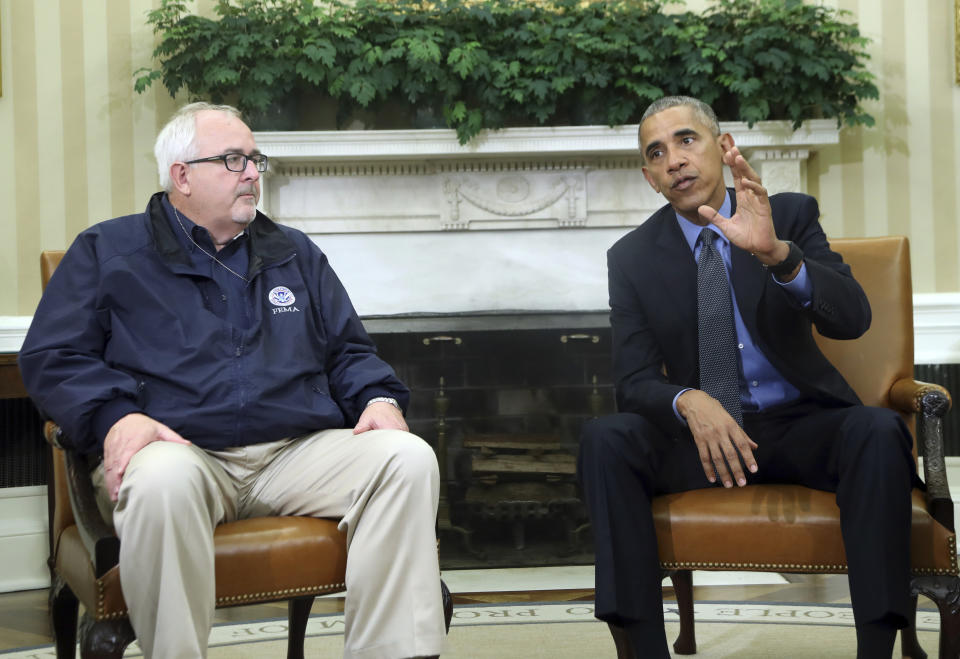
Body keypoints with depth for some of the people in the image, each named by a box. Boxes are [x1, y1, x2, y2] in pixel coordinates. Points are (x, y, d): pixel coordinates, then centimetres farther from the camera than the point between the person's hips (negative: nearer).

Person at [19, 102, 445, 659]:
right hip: (181, 449, -3)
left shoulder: (296, 253, 27)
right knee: (161, 481, -40)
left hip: (298, 453, 4)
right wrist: (115, 417, -13)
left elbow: (350, 351, 26)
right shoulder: (107, 251, 15)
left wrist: (379, 398, 2)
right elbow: (50, 356, 7)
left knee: (408, 458, -23)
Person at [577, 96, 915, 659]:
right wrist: (688, 401, -26)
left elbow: (852, 319, -15)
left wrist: (775, 253, -34)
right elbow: (635, 381, -2)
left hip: (800, 426, 0)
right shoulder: (633, 258, 3)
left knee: (879, 431, -32)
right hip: (705, 436, 1)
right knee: (605, 439, -27)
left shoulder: (790, 216, 1)